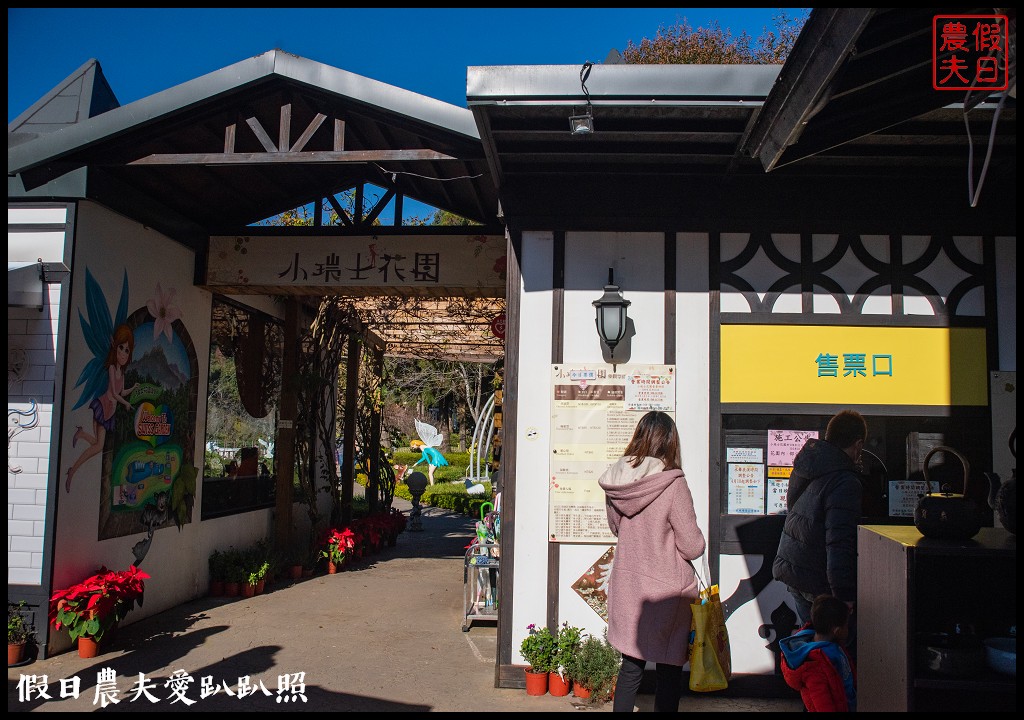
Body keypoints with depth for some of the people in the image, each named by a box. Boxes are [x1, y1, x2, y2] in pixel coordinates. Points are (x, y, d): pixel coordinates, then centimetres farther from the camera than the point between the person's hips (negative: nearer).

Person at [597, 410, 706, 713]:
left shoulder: (615, 480, -4)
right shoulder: (673, 484, -20)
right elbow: (692, 547, -14)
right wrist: (696, 538, 6)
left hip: (625, 587, 5)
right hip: (665, 591, -5)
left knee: (630, 666, 18)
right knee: (669, 671, 11)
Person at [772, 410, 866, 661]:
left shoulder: (804, 466, 6)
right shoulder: (846, 482, -20)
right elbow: (840, 542, -25)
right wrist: (843, 593, -22)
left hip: (790, 567, 9)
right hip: (818, 579, -9)